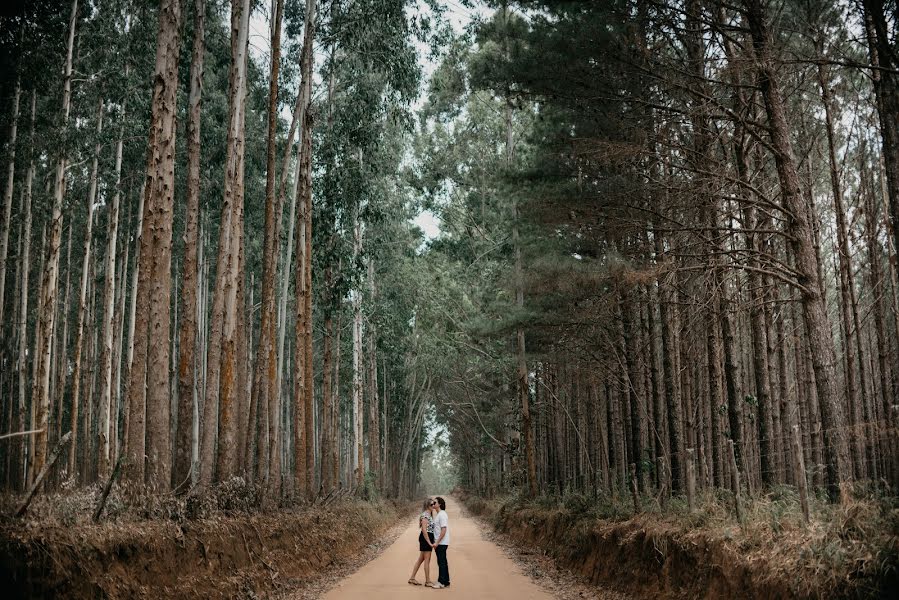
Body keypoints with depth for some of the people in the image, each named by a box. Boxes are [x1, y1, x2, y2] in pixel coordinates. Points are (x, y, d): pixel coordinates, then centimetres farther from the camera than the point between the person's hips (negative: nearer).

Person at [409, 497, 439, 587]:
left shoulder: (430, 514, 13)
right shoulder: (425, 515, -17)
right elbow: (424, 530, -22)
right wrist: (429, 543, -21)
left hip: (429, 538, 10)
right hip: (425, 538, -10)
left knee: (421, 559, 13)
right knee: (427, 560, -3)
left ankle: (412, 578, 20)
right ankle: (427, 581, 3)